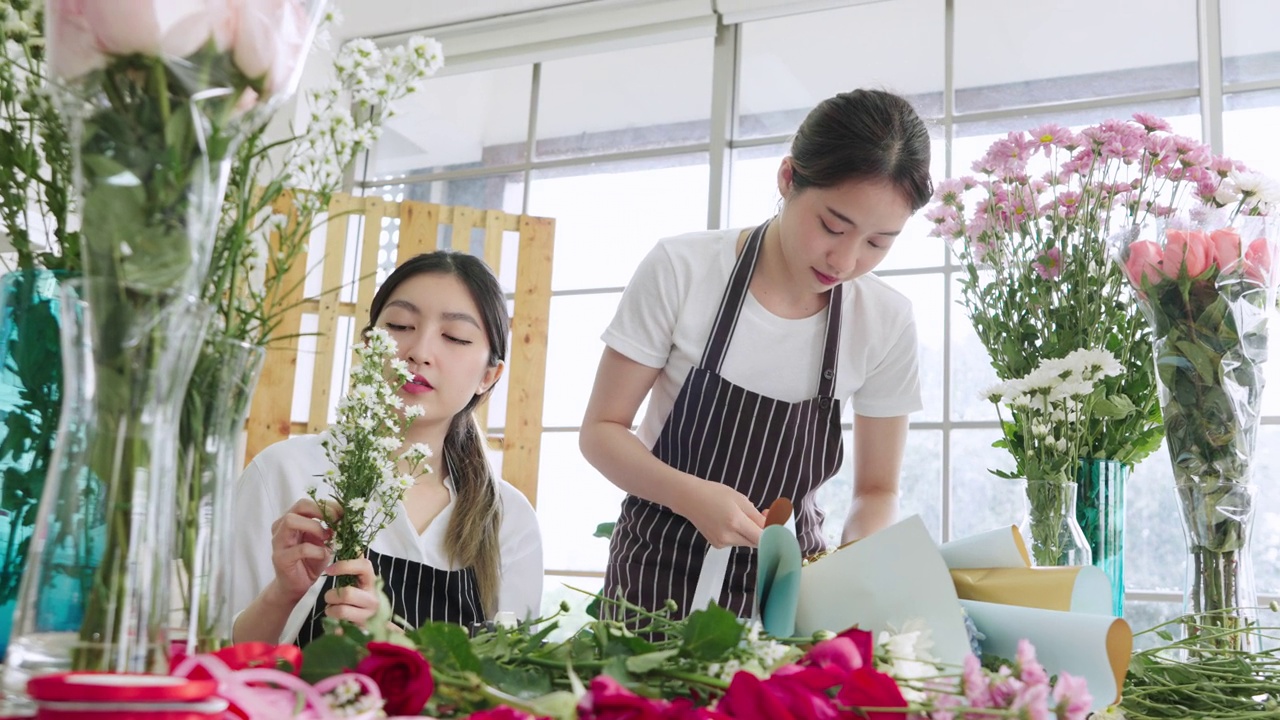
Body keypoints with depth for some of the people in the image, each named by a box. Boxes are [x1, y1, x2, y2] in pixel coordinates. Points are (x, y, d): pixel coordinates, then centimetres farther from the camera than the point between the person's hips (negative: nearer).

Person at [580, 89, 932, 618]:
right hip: (660, 570, -2)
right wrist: (689, 495, -25)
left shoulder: (887, 322, -7)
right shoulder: (681, 270, -14)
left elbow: (876, 490, 2)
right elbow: (600, 430, -8)